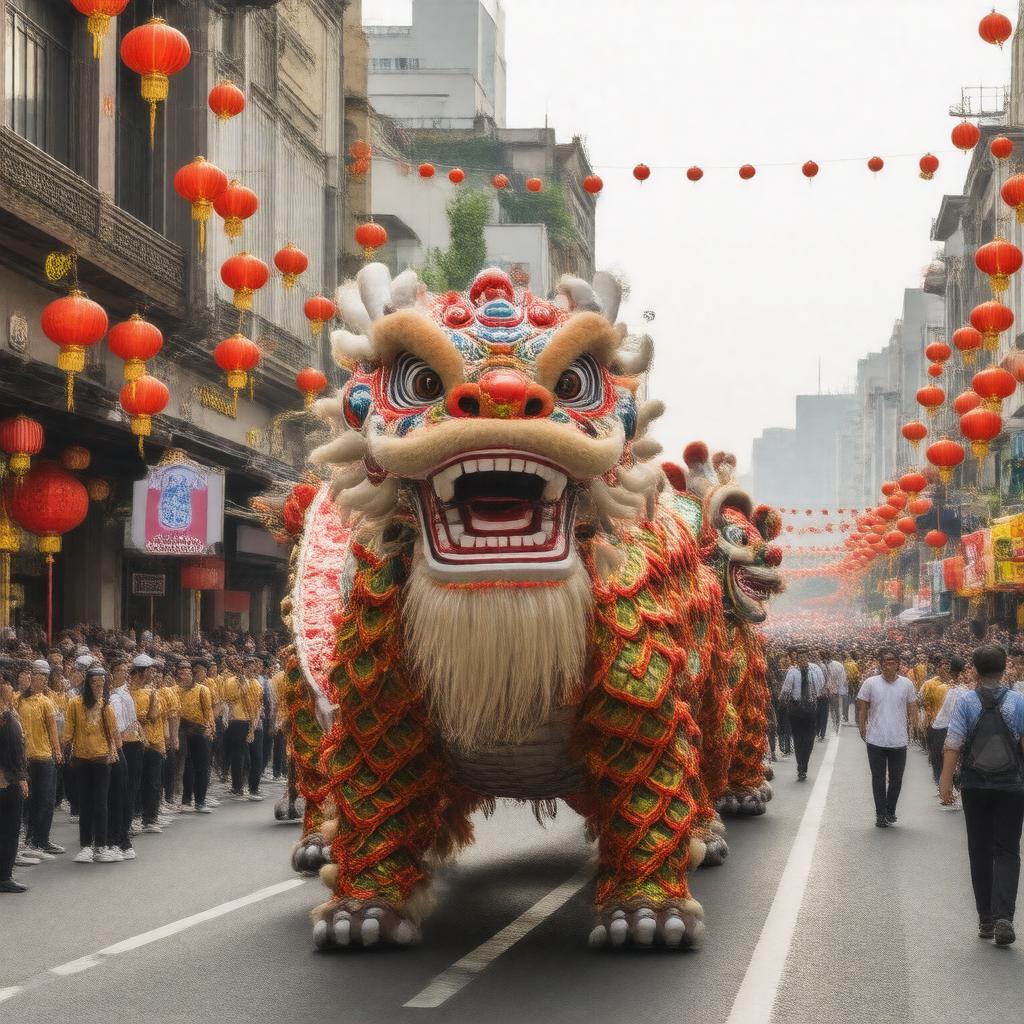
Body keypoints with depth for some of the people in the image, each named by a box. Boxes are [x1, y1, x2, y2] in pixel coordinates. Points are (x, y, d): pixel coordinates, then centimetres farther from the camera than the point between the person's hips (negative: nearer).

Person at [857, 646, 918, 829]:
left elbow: (912, 710, 9)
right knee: (878, 779, 5)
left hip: (899, 741, 1)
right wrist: (862, 730, 2)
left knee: (896, 779, 9)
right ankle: (881, 814, 13)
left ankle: (890, 811, 26)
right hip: (876, 741, -1)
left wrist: (910, 730, 5)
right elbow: (862, 709, 4)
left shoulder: (907, 684, 0)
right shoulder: (870, 683, -4)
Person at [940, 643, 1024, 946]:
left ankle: (985, 919, 15)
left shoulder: (965, 702, -6)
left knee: (980, 852, 12)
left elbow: (953, 744, -10)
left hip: (974, 786, 1)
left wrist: (946, 779, -6)